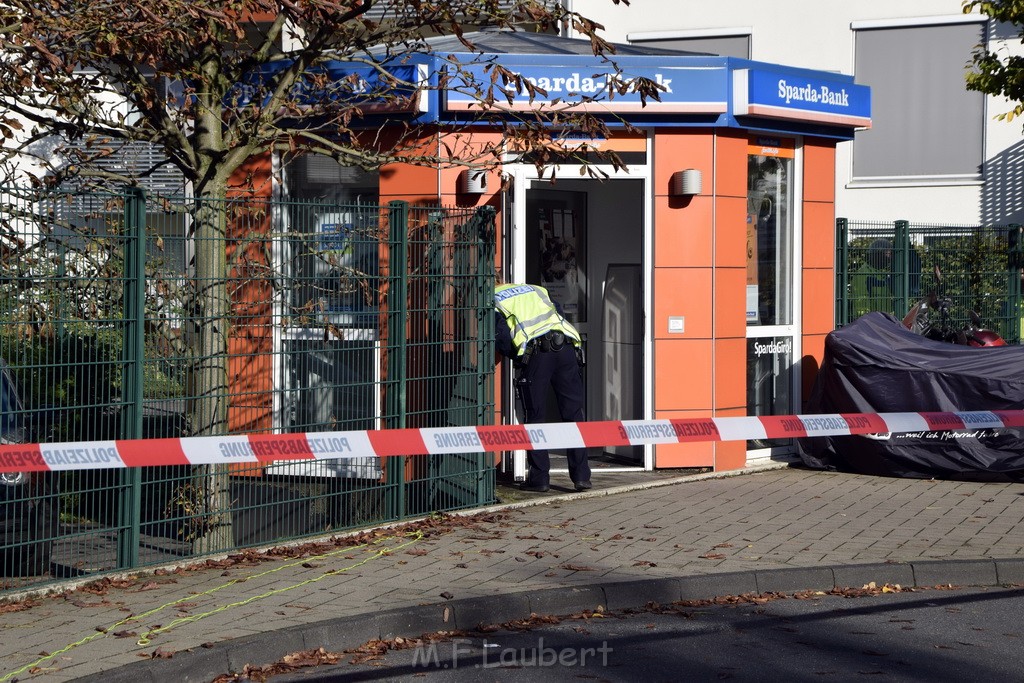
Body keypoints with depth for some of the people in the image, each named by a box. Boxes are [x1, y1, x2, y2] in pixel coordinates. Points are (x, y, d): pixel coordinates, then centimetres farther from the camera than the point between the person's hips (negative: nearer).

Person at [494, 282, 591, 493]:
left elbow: (502, 338, 1)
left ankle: (539, 478, 7)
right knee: (573, 414, 8)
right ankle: (581, 475, 5)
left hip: (535, 352, -4)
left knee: (534, 417, 7)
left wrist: (516, 357, 20)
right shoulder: (536, 289, 32)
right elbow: (559, 315, 27)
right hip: (566, 347, 4)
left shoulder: (493, 300, 16)